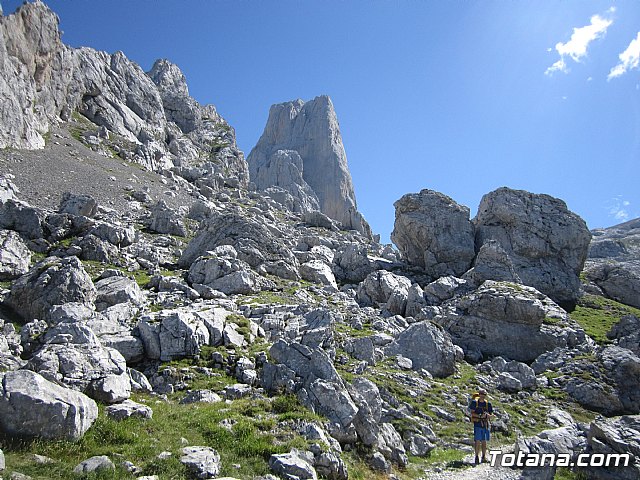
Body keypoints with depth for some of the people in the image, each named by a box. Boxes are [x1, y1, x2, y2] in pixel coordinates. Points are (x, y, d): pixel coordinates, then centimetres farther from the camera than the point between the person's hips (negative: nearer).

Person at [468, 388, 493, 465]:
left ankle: (484, 457, 15)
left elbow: (490, 415, 10)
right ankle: (477, 456, 2)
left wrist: (487, 415, -13)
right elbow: (472, 413, -4)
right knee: (477, 441, -6)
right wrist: (480, 416, -17)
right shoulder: (474, 402, -1)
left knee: (484, 441, 8)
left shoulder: (488, 403, 8)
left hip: (486, 424, 3)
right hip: (477, 424, -3)